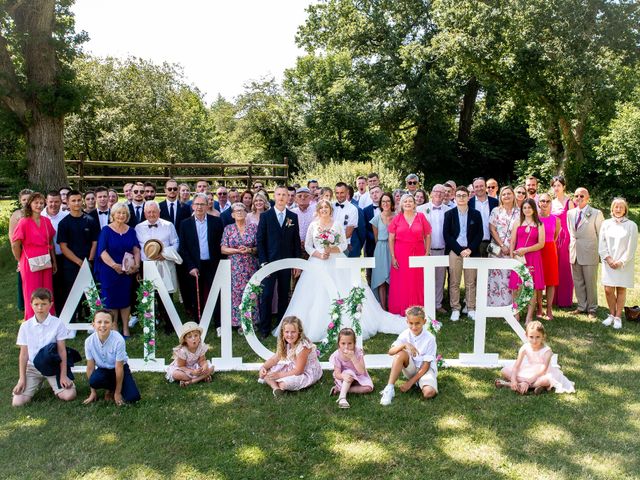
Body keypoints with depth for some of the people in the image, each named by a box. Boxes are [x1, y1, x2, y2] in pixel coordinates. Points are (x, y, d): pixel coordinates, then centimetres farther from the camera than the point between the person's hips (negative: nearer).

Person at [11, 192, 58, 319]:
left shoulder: (46, 221, 5)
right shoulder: (24, 222, -10)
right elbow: (15, 245, -8)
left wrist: (54, 262, 13)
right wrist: (21, 261, 1)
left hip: (46, 263, 5)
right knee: (32, 297, 5)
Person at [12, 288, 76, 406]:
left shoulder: (57, 323, -9)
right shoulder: (25, 326, -2)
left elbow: (62, 350, -7)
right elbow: (23, 354, 2)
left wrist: (63, 375, -10)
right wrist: (22, 378, -2)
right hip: (32, 367, 2)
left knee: (69, 395, -21)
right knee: (17, 402, -14)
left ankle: (53, 385, 13)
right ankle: (37, 383, 17)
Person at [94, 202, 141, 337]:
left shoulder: (131, 231, 8)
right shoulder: (106, 230, -3)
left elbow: (136, 249, 4)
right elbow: (102, 251, -10)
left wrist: (136, 265, -13)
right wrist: (114, 265, -21)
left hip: (127, 271, 3)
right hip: (109, 271, -3)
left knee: (126, 299, 7)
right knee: (111, 299, 4)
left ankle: (125, 328, 16)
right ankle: (114, 329, 16)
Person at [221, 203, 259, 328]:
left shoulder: (254, 227, 4)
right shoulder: (228, 229, 5)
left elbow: (259, 247, 4)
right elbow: (223, 249, 0)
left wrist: (250, 250, -15)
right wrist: (238, 250, -13)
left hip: (251, 266, 0)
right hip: (235, 267, 0)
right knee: (237, 294, 1)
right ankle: (240, 322, 11)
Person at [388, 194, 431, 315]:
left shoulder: (421, 217, 5)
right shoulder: (396, 219, 3)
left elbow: (428, 236, 7)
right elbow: (391, 239, 3)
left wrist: (426, 254, -2)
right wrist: (393, 257, -4)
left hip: (418, 255, 0)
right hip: (400, 256, 0)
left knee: (417, 284, 2)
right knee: (401, 284, 1)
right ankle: (400, 310, 11)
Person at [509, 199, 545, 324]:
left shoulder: (539, 225, 5)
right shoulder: (517, 223, 10)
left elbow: (541, 244, -1)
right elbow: (512, 242, 7)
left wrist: (525, 250, -10)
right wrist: (511, 257, -2)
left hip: (533, 258, -1)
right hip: (518, 258, 1)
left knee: (532, 287, 0)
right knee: (517, 287, -1)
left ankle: (529, 316, 4)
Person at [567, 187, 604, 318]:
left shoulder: (596, 214, -6)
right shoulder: (570, 213, 8)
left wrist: (601, 253, -2)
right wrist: (572, 245, 13)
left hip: (589, 254, -5)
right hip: (574, 253, 5)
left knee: (590, 283, 3)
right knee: (578, 282, 12)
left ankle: (591, 309, 16)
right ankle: (581, 306, 25)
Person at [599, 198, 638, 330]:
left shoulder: (631, 225, -2)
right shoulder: (606, 224, 5)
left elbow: (631, 247, -4)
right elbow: (602, 244, 4)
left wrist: (621, 262, -10)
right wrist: (608, 259, -6)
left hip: (624, 264, -2)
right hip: (609, 263, 2)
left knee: (621, 289, 2)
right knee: (608, 290, -1)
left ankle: (618, 317, 10)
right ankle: (611, 315, 16)